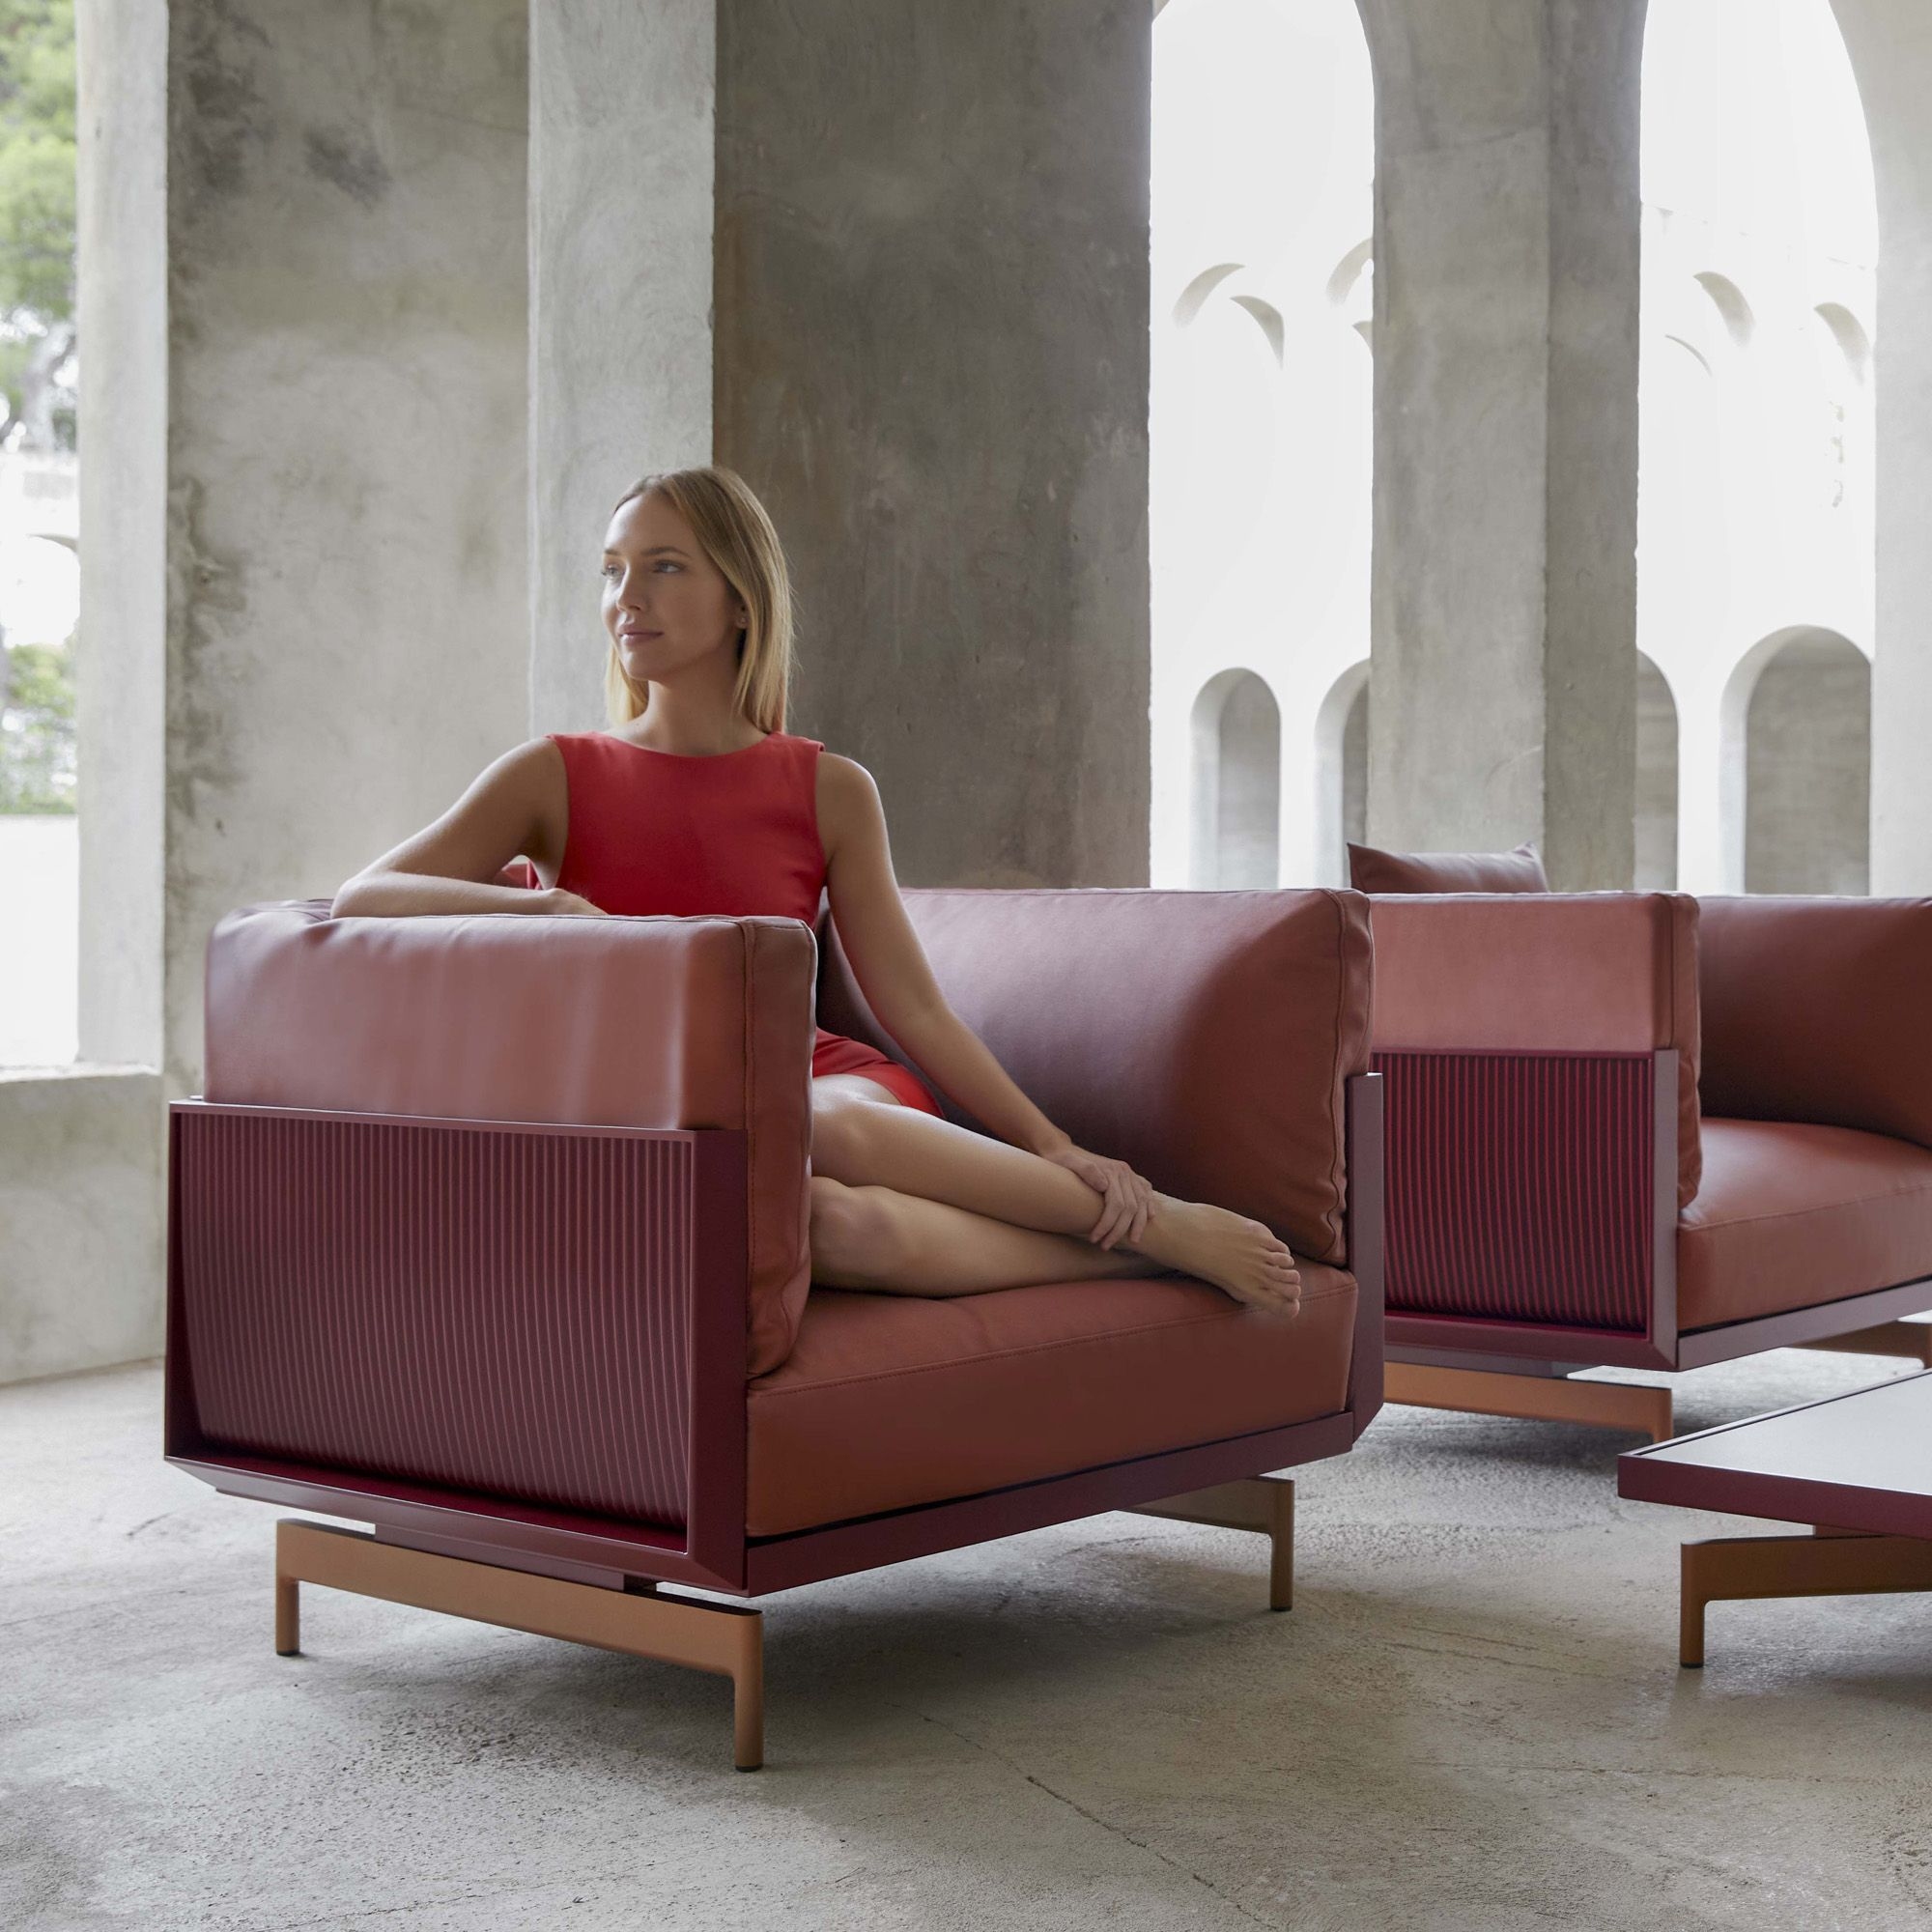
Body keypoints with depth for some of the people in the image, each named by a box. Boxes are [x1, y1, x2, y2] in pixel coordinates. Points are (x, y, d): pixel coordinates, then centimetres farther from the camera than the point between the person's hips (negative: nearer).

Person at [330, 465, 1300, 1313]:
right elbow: (360, 899, -6)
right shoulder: (556, 776, 5)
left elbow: (915, 1008, 5)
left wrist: (1053, 1146, -7)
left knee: (828, 1129, -39)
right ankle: (1147, 1240, -22)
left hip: (822, 1085, 1)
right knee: (839, 1223, -38)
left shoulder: (830, 791, 6)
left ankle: (1142, 1215, -24)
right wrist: (541, 903, -23)